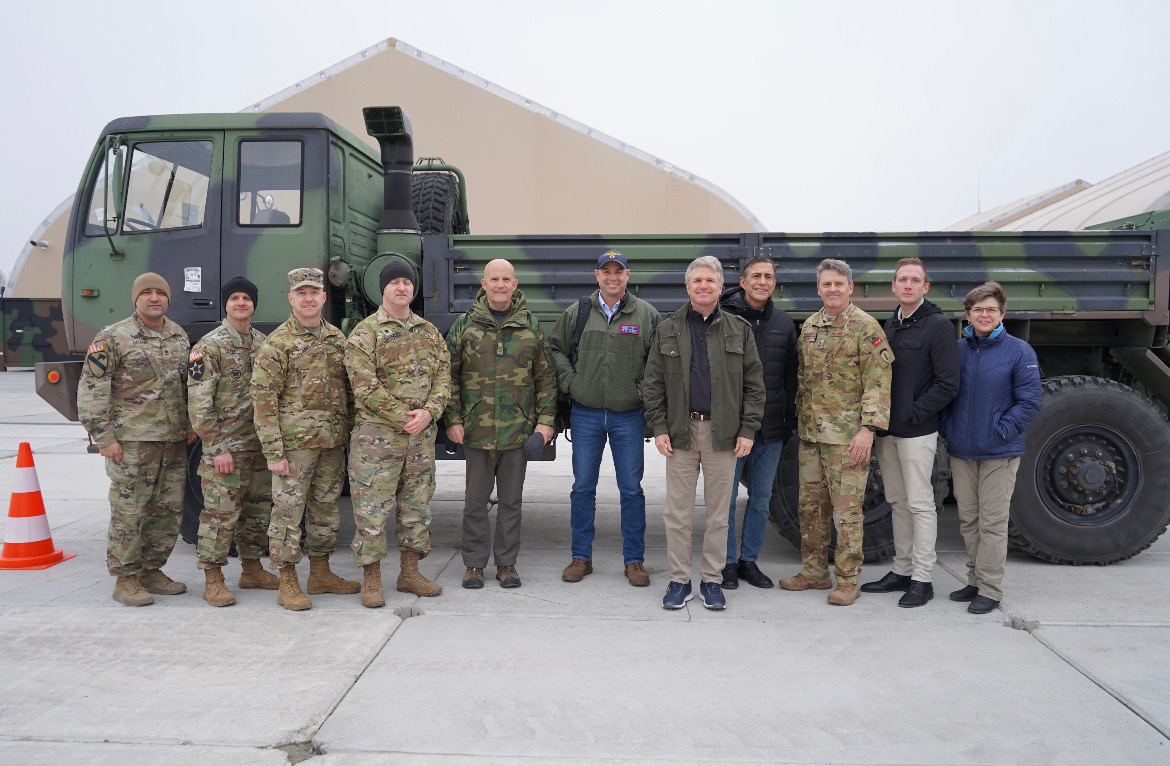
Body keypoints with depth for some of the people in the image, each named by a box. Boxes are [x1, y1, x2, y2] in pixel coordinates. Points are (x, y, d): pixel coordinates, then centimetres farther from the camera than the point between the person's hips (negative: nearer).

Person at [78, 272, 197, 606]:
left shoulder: (179, 336, 13)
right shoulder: (112, 338, -6)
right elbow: (91, 391, -8)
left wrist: (191, 424, 15)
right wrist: (104, 438, -12)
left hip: (174, 442, 6)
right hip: (133, 442, -6)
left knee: (169, 512, 10)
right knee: (129, 512, 0)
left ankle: (151, 571, 24)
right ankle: (125, 579, 12)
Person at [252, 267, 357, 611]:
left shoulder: (337, 338, 11)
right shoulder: (277, 344, -7)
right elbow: (263, 399, -11)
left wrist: (350, 430, 12)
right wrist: (274, 452, -15)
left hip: (333, 442, 6)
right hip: (295, 443, -6)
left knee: (326, 508, 14)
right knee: (288, 510, 0)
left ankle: (320, 573, 28)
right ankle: (288, 583, 11)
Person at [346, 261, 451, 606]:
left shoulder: (430, 332, 14)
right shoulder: (365, 332, -3)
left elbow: (443, 377, 7)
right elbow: (365, 386, -12)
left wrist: (428, 412, -10)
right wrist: (403, 416, -15)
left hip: (422, 435, 5)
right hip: (377, 434, -5)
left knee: (417, 505, 12)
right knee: (372, 507, -2)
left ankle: (409, 573, 25)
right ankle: (371, 581, 10)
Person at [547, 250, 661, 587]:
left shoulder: (647, 314, 3)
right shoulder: (576, 313, 6)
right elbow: (555, 349, 15)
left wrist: (645, 390, -2)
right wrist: (569, 382, 3)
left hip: (629, 416, -1)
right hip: (585, 414, 1)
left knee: (631, 489, 4)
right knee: (583, 487, 7)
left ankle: (634, 560, 16)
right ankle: (581, 556, 20)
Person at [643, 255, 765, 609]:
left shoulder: (739, 329, 6)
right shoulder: (668, 330, 7)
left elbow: (754, 383, 5)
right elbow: (653, 383, 6)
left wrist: (748, 429, -3)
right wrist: (659, 427, -2)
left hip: (723, 432, 0)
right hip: (680, 430, 0)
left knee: (718, 511, 7)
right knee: (677, 510, 3)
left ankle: (712, 580, 19)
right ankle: (679, 580, 15)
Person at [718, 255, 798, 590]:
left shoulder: (784, 322, 10)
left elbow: (791, 376, 13)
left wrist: (790, 420, 9)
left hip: (771, 431, 4)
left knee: (761, 499, 12)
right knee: (726, 498, 4)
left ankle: (749, 560, 26)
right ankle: (728, 563, 18)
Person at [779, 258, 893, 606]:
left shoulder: (866, 327, -8)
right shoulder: (808, 327, 12)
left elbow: (878, 381, -13)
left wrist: (868, 428, -19)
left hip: (847, 435, -7)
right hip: (810, 433, 7)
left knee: (847, 508, -1)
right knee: (810, 504, 13)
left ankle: (848, 580, 11)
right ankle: (814, 571, 26)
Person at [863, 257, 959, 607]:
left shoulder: (938, 325, -8)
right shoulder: (890, 325, 14)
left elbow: (948, 384, -13)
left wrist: (911, 415, -16)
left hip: (917, 431, -7)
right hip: (887, 431, 7)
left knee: (920, 504, -1)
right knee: (897, 501, 13)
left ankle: (922, 580, 7)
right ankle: (901, 571, 24)